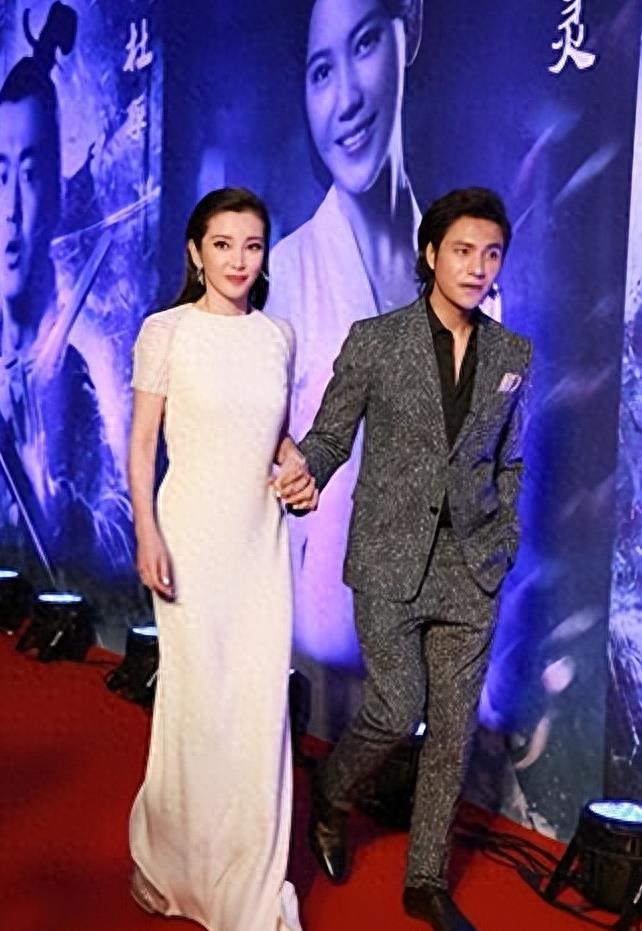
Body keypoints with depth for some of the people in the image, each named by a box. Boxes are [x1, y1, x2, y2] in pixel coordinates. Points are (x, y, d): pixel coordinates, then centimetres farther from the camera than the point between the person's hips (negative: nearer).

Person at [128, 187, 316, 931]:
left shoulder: (277, 337, 7)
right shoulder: (166, 331, -5)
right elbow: (142, 443, -5)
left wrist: (301, 472, -2)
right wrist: (147, 535, -12)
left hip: (263, 533, 4)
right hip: (193, 532, -4)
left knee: (263, 700, 5)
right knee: (198, 697, 4)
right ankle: (176, 867, 29)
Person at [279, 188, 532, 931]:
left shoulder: (513, 354, 6)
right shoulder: (374, 340, -4)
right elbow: (329, 435, 0)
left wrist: (504, 545, 7)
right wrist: (304, 472, -20)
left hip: (470, 567, 4)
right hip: (389, 558, -3)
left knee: (454, 727, 7)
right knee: (397, 709, -7)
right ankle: (329, 798, 27)